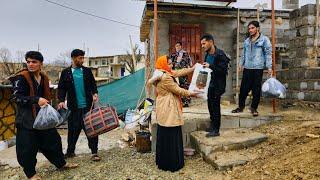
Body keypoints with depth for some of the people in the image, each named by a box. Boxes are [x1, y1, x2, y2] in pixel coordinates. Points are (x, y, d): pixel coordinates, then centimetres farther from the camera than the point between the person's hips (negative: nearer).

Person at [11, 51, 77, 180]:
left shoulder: (44, 78, 9)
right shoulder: (22, 77, -12)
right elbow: (16, 97, -18)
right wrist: (36, 100, -28)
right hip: (26, 119, -6)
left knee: (53, 140, 14)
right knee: (27, 147, 1)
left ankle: (61, 163, 31)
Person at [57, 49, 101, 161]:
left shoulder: (87, 71, 8)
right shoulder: (66, 72, 5)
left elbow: (93, 84, 12)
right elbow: (61, 88, 6)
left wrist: (95, 93, -6)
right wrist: (61, 100, -8)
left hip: (87, 105, 0)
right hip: (73, 107, 0)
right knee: (73, 129, 8)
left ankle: (94, 152, 8)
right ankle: (70, 151, 27)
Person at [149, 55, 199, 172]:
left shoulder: (166, 74, 11)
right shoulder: (165, 77, -20)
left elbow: (180, 72, 13)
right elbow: (177, 90, -14)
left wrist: (196, 67, 13)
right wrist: (191, 94, -1)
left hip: (164, 110, 11)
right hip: (168, 111, -11)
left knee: (164, 136, 17)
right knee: (170, 137, -1)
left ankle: (163, 161, 30)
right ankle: (171, 164, 12)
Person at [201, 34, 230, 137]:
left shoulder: (220, 54, -15)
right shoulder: (207, 55, 10)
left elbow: (223, 70, -20)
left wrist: (210, 66, -24)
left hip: (218, 85, -8)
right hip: (210, 84, 8)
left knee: (215, 105, -3)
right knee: (210, 105, 15)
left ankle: (216, 130, 8)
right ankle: (212, 126, 30)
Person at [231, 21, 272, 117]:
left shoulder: (264, 39, 1)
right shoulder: (247, 41, 16)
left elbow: (268, 54, -3)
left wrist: (269, 67, -10)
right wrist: (241, 64, 16)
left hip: (258, 68, -4)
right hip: (247, 68, 4)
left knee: (256, 89, 2)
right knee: (244, 88, 4)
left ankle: (254, 108, 13)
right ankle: (241, 106, 15)